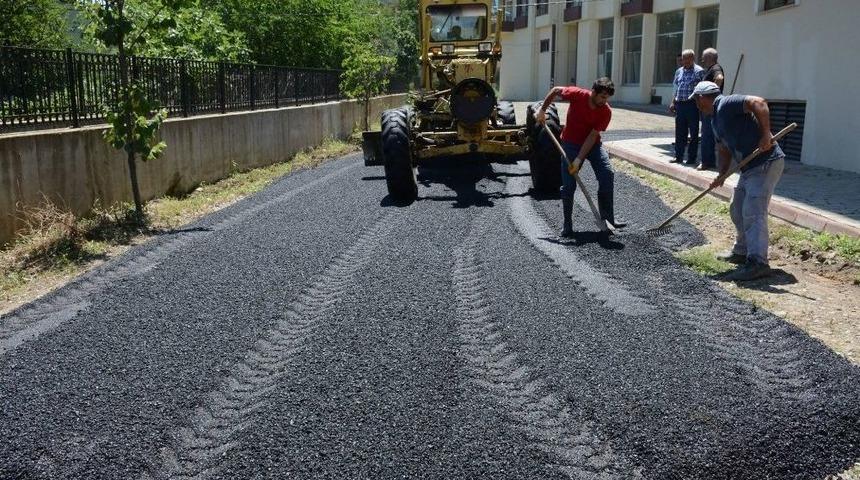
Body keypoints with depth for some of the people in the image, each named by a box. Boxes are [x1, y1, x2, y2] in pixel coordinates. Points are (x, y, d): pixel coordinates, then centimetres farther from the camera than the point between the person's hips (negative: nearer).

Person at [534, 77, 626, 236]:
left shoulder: (606, 111, -19)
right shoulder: (577, 95, -21)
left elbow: (592, 136, -21)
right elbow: (555, 90, -3)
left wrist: (579, 159, -25)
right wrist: (542, 110, -3)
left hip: (592, 144, 1)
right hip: (571, 143, -1)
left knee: (607, 174, -15)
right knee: (568, 184, -6)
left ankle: (607, 214, -2)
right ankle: (567, 224, 5)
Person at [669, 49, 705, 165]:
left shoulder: (699, 71, -5)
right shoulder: (679, 71, 15)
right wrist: (673, 102, 14)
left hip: (692, 105, -6)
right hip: (680, 105, 6)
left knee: (693, 133, 2)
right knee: (679, 132, 10)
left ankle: (691, 158, 7)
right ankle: (678, 156, 17)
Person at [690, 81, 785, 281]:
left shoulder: (726, 103, -12)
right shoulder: (716, 119, 19)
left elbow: (759, 103, -26)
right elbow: (725, 150, 22)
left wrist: (766, 134, -31)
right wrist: (722, 174, 7)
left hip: (767, 162, -11)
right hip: (750, 167, 11)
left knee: (753, 211, -16)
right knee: (737, 210, 20)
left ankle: (758, 262, -18)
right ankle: (742, 251, 35)